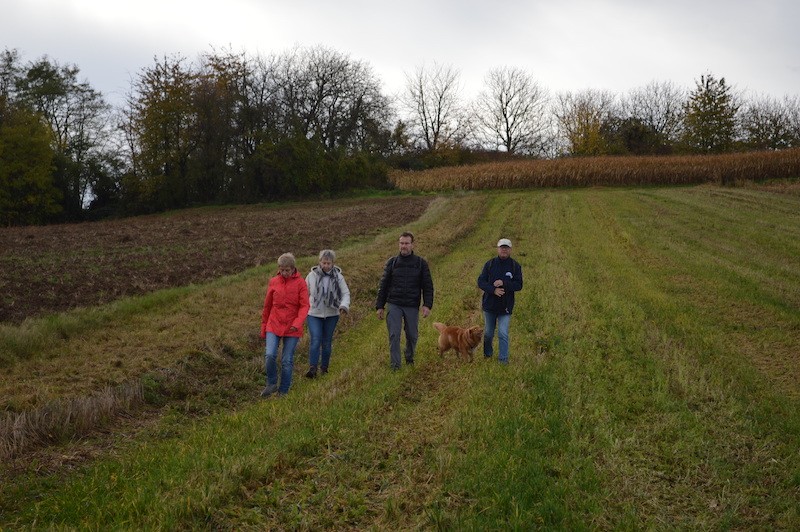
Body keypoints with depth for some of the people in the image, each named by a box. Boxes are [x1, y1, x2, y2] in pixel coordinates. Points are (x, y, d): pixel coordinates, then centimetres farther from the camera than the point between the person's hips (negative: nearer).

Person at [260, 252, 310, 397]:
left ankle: (283, 391, 17)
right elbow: (267, 305, 12)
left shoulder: (300, 283, -4)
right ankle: (271, 384, 5)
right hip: (274, 325, 2)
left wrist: (297, 323, -24)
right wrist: (263, 326, 14)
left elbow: (304, 306, -8)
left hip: (292, 328, -1)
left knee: (287, 361, 3)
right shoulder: (273, 282, 4)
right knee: (270, 355, -16)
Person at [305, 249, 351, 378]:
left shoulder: (338, 276, -1)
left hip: (331, 315, 1)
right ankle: (312, 368, -14)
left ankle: (324, 367, 22)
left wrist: (344, 305, -20)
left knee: (327, 342, 9)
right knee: (315, 340, -14)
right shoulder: (312, 275, -2)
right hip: (314, 314, -1)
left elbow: (346, 293, 0)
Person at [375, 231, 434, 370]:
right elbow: (383, 285, 8)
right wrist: (379, 306, 5)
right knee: (394, 335, -8)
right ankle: (395, 365, -1)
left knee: (412, 335, 9)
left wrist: (427, 305, -7)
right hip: (394, 305, 0)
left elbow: (428, 286, 4)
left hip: (412, 306, 0)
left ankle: (409, 358, 33)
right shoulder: (392, 262, 5)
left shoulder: (421, 263, 3)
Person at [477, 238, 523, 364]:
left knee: (503, 334, -9)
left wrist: (503, 283, -23)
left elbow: (518, 285, -9)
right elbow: (480, 282, -6)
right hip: (489, 305, 2)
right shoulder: (490, 264, 0)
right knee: (488, 333, 15)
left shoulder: (515, 266, -3)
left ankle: (503, 359, 0)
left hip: (505, 306, -2)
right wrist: (493, 289, -21)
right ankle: (487, 354, 36)